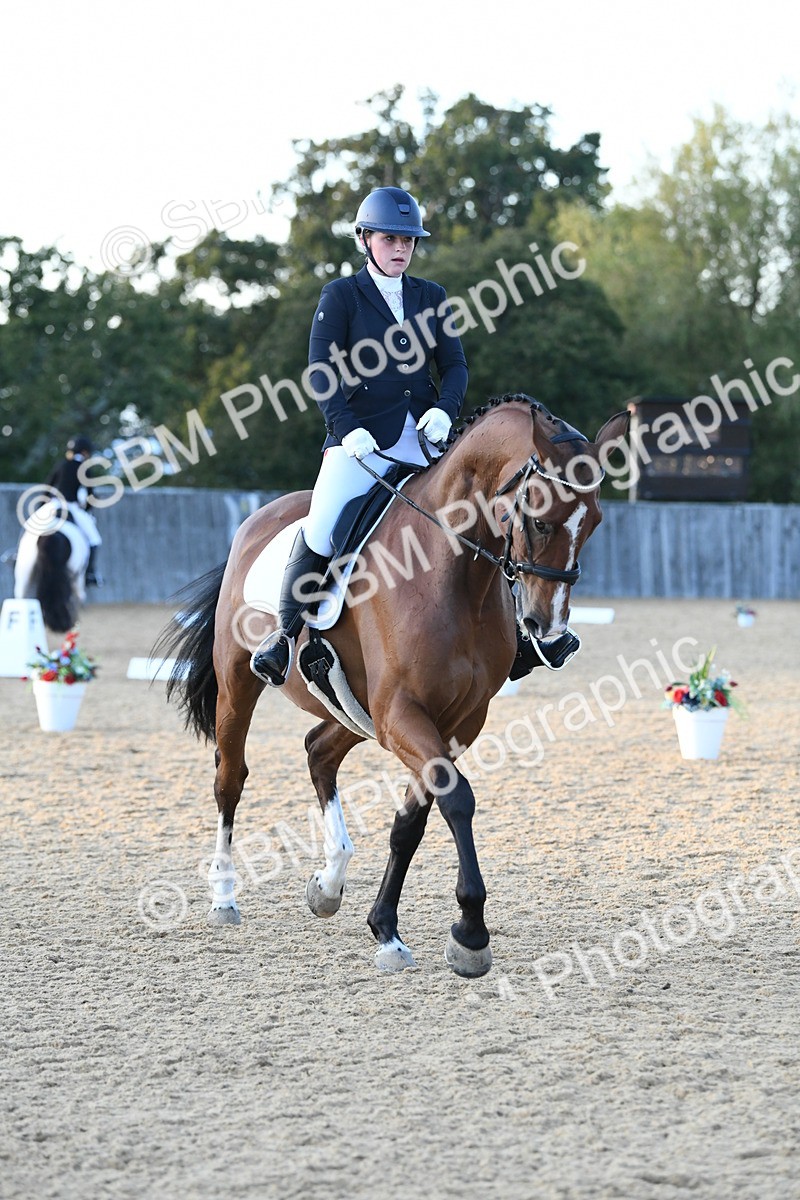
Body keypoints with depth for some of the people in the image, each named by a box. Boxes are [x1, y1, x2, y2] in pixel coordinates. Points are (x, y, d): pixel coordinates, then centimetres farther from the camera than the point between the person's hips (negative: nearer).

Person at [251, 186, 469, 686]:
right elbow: (323, 373, -3)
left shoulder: (432, 297, 15)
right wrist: (348, 428, -17)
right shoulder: (341, 295, 5)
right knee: (322, 528, -20)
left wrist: (445, 409, -9)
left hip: (423, 438, 4)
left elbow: (455, 365, 12)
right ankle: (286, 631, -8)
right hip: (361, 436, -4)